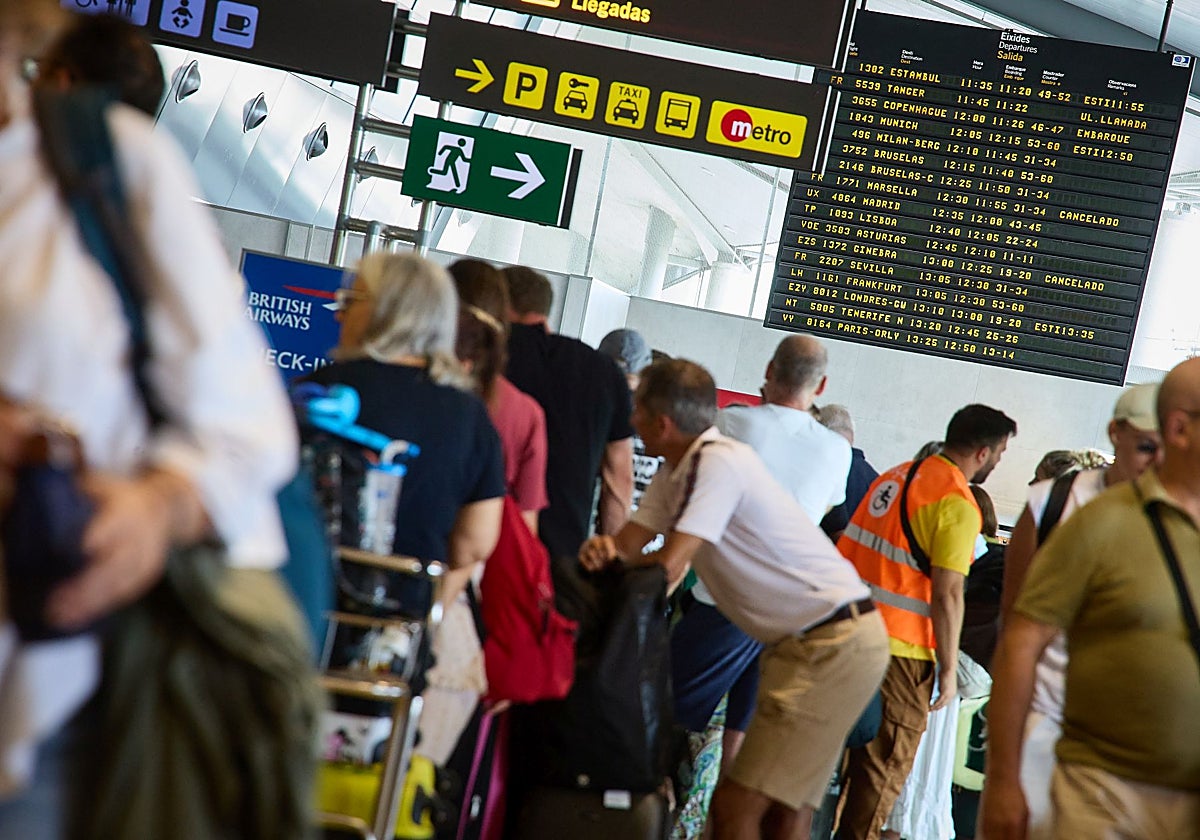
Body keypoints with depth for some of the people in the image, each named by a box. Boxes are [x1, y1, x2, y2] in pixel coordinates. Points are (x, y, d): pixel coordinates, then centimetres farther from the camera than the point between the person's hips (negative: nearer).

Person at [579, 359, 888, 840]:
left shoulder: (718, 461, -18)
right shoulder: (677, 471, 11)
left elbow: (667, 567, -22)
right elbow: (632, 542, 7)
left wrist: (610, 564, -4)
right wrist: (607, 549, -16)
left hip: (835, 645, -10)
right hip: (802, 643, 10)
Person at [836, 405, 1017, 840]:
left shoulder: (896, 476, 10)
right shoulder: (958, 504, -13)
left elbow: (847, 551, 16)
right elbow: (947, 595, -18)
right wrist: (949, 670, -11)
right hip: (900, 652, -8)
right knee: (886, 764, 5)